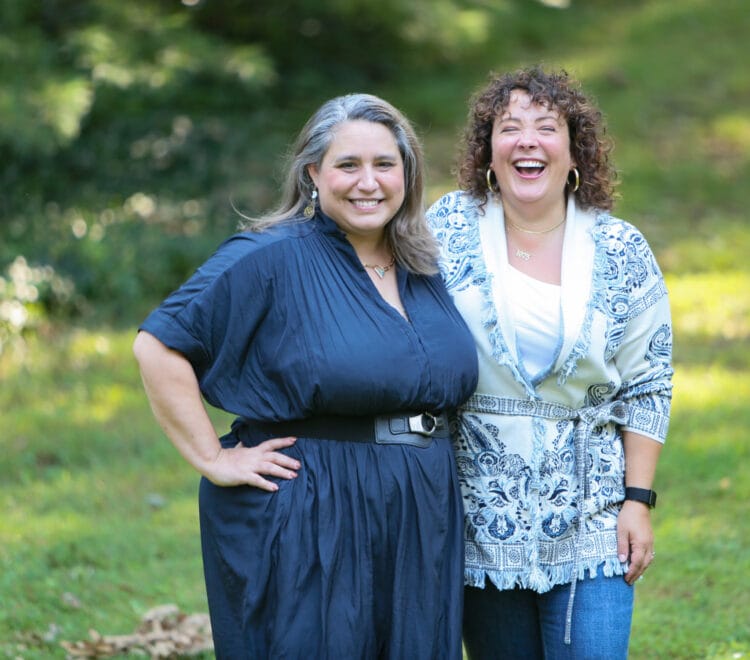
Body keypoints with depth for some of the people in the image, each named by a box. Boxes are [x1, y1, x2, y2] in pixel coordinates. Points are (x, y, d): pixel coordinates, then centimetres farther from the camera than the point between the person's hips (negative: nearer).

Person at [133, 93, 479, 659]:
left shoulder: (424, 268, 12)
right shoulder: (271, 258, -9)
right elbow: (159, 346, -13)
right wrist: (213, 459, -15)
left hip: (423, 526, 7)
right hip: (306, 525, -6)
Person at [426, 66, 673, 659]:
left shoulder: (622, 253, 1)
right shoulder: (448, 228, 0)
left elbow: (647, 388, 4)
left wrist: (638, 500, -1)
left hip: (589, 520, 0)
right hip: (479, 515, 0)